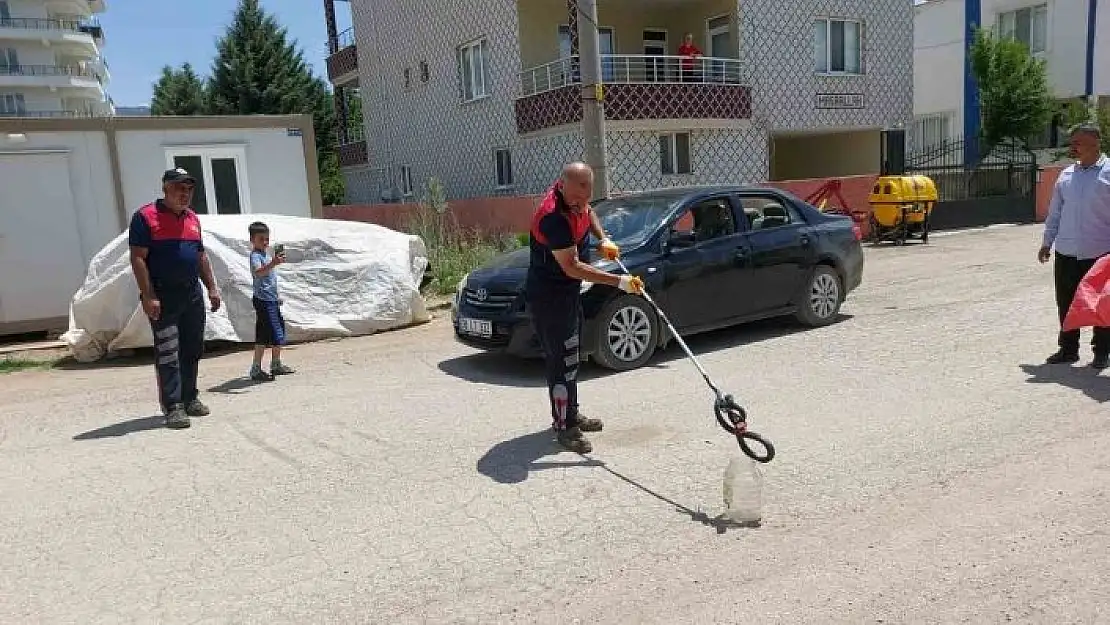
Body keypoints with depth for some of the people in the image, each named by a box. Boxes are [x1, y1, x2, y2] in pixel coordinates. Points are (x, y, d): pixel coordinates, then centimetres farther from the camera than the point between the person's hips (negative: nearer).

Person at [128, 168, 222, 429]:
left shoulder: (193, 218, 15)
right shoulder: (146, 216, -6)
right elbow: (138, 258, -11)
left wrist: (212, 287, 14)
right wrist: (148, 296, -17)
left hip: (193, 294, 7)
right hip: (163, 297, -7)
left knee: (192, 350, 11)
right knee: (168, 354, -6)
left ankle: (190, 398, 22)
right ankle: (173, 407, -3)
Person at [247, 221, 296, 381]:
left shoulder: (267, 255, 17)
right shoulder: (255, 256, -13)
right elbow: (258, 272, -34)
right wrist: (273, 263, -50)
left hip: (272, 299, 10)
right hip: (263, 300, -10)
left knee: (279, 332, 15)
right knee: (263, 335, -11)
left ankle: (276, 364, 27)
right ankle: (256, 369, -8)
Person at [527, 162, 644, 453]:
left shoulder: (576, 200, -4)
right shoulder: (553, 217, -31)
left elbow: (588, 213, 21)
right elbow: (571, 267, -29)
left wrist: (603, 239, 3)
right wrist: (619, 281, -30)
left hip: (568, 292, 10)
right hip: (549, 298, -10)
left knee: (569, 357, 20)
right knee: (562, 361, -6)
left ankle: (570, 414, 34)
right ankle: (564, 428, 5)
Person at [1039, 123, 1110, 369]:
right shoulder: (1066, 175, 9)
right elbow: (1055, 212, 15)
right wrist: (1047, 243, 15)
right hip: (1066, 253, 4)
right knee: (1066, 303, 9)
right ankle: (1068, 348, 22)